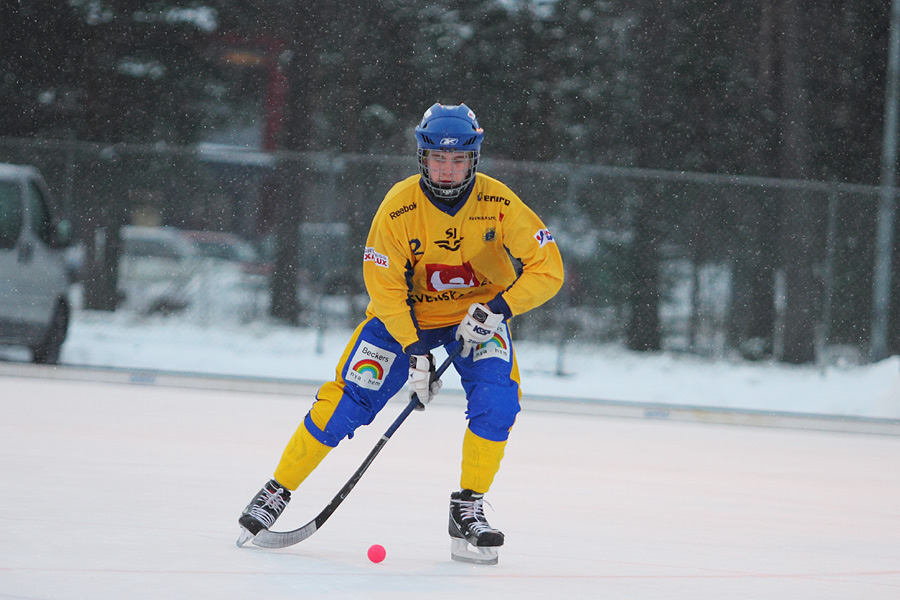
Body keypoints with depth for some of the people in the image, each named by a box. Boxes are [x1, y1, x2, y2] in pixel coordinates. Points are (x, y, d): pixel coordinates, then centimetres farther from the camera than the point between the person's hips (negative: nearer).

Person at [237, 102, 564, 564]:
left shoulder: (498, 203, -20)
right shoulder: (398, 207, -23)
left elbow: (547, 269, -16)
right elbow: (384, 286, -18)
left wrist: (498, 309, -29)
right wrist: (414, 352, -26)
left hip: (478, 313, 1)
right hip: (404, 314, -1)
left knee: (497, 400, -23)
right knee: (346, 401, -11)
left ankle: (467, 509, -8)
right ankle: (277, 491, 4)